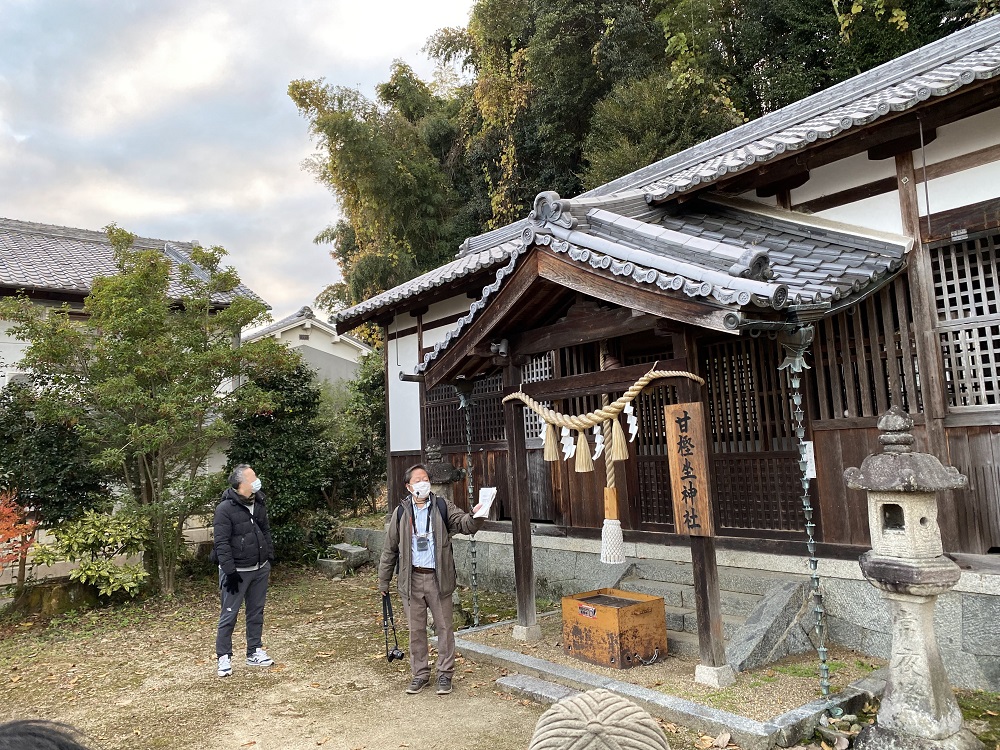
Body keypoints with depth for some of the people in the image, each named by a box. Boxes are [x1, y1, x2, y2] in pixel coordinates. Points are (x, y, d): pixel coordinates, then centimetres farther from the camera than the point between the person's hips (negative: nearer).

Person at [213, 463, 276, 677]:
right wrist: (230, 571, -18)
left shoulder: (259, 503, 3)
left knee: (256, 612, 14)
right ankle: (224, 657, 15)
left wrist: (270, 557, 12)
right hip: (237, 571, -6)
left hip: (260, 569, 6)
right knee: (229, 615, 2)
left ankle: (254, 652, 26)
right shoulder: (225, 509, -17)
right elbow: (221, 543, -17)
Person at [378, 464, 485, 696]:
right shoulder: (401, 513, 3)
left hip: (438, 578, -1)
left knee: (444, 627, 5)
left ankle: (445, 674, 19)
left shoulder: (443, 507, 0)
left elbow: (464, 524, -11)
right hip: (412, 579, 1)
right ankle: (420, 674, 25)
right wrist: (383, 581, 10)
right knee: (416, 629, 10)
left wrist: (476, 516, -34)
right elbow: (390, 549, 8)